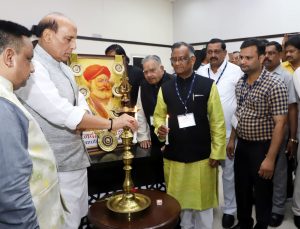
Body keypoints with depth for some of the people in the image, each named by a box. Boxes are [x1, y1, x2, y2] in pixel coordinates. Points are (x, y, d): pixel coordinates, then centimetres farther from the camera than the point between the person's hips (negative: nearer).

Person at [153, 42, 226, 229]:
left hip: (202, 156, -2)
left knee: (203, 200, 15)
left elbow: (217, 122, -4)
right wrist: (160, 127, -12)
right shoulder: (165, 88, 5)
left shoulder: (208, 85, -5)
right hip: (174, 156, 3)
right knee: (180, 201, 18)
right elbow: (159, 115, 10)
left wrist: (216, 152, -6)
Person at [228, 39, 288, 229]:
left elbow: (280, 124, -18)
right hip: (242, 145, 6)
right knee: (241, 189, 19)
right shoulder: (240, 83, 4)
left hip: (262, 147, -6)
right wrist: (232, 139, 13)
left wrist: (270, 158, -20)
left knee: (262, 193, 12)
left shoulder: (275, 85, -17)